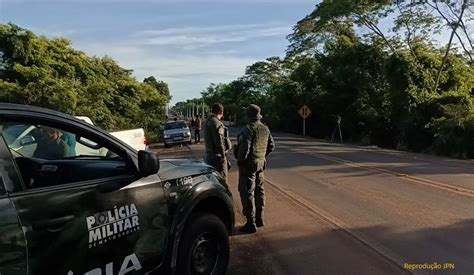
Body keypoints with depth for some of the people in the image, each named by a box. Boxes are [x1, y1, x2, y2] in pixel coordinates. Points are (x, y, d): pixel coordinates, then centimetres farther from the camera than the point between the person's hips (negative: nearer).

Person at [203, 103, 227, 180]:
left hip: (208, 155, 9)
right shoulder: (217, 123, -17)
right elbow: (219, 142, -20)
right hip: (217, 156, -9)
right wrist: (223, 156, -14)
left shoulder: (207, 122, 12)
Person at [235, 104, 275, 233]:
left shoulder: (248, 129, -17)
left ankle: (251, 223, 0)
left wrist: (240, 160, -9)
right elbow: (271, 146, 14)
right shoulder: (265, 129, 8)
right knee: (259, 191, 17)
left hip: (249, 164, -8)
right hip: (261, 163, 8)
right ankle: (259, 218, 28)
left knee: (247, 193, -2)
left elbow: (244, 147, -23)